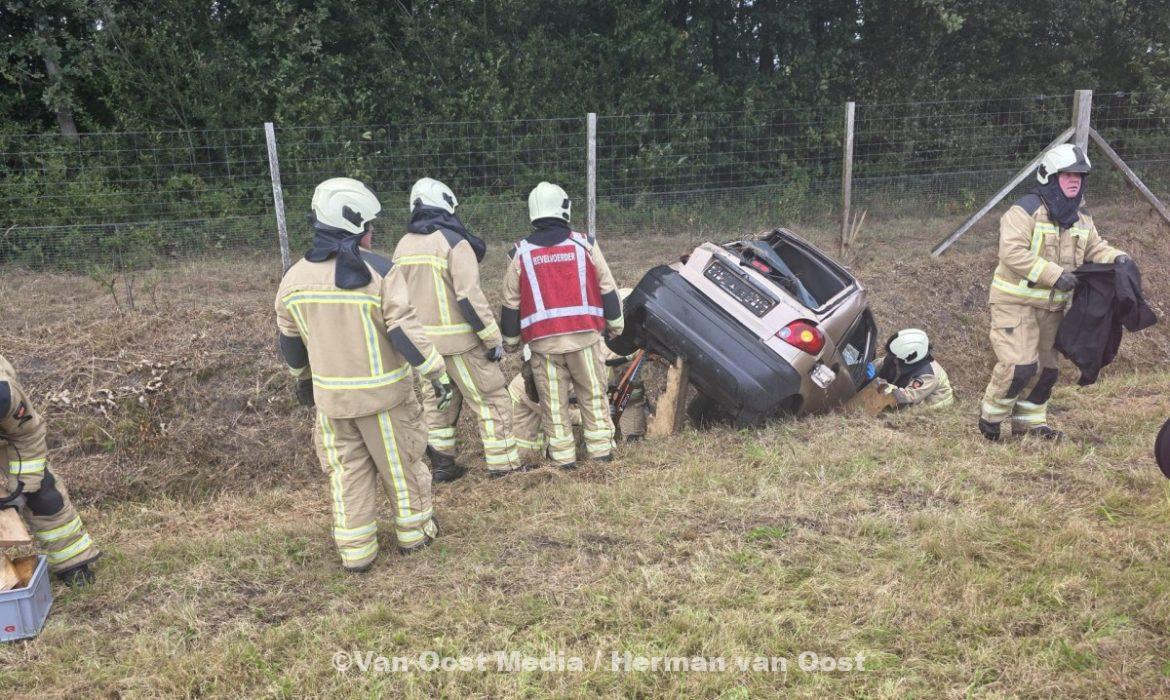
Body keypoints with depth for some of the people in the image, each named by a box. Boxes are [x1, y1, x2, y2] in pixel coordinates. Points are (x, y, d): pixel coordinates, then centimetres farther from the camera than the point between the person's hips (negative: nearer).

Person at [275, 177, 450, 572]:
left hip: (330, 396, 4)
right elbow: (406, 332, -19)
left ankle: (356, 550, 21)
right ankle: (413, 531, 30)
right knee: (400, 464, 14)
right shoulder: (379, 272, -16)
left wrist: (303, 377, 26)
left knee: (346, 471, 15)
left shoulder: (295, 278, 0)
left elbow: (289, 340, 10)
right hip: (382, 393, -4)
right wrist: (437, 373, -10)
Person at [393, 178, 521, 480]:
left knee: (436, 401, 17)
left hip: (421, 340, 7)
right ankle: (503, 463, 7)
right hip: (458, 340, -7)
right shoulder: (453, 242, -13)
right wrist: (493, 339, -14)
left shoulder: (403, 246, 9)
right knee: (491, 398, 3)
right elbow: (470, 297, -19)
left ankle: (441, 464, 23)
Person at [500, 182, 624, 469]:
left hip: (543, 340, 1)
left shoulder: (520, 253, 3)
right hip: (585, 334, 0)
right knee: (593, 394, 11)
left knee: (553, 401, 9)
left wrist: (510, 339, 20)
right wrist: (615, 324, 18)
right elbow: (607, 289, 5)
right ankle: (601, 448, 16)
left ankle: (563, 456, 13)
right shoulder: (584, 244, 0)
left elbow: (511, 303, 8)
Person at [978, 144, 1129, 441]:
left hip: (1052, 306, 9)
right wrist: (1054, 274, -27)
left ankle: (1030, 422, 29)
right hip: (1016, 302, -8)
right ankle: (990, 416, 6)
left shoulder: (1081, 216, 9)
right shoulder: (1026, 210, -17)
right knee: (1021, 365, -16)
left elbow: (1094, 248, 20)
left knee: (1047, 368, 14)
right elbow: (1011, 252, -26)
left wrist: (1116, 257, -2)